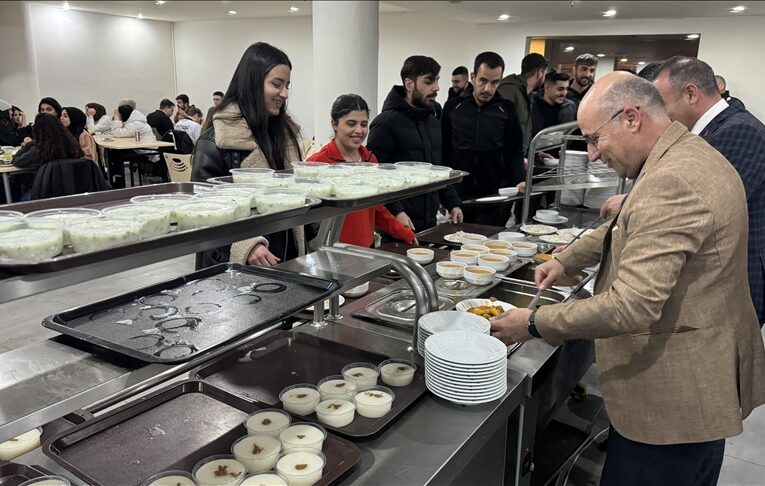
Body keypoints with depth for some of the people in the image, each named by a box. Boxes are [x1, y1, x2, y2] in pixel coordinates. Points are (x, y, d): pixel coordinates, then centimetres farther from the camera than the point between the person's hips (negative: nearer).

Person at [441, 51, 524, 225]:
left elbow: (514, 152, 5)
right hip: (457, 194, 1)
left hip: (494, 197, -1)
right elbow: (443, 149, 7)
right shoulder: (453, 106, 3)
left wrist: (519, 182, -10)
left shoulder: (506, 109, 2)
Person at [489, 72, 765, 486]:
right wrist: (566, 259, 9)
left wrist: (534, 324, -22)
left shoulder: (672, 181, -28)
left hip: (673, 401, -10)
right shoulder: (691, 156, 6)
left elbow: (632, 307, -32)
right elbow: (627, 230, 20)